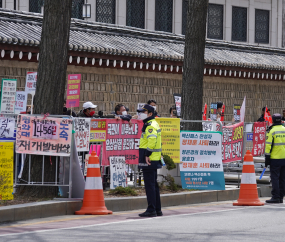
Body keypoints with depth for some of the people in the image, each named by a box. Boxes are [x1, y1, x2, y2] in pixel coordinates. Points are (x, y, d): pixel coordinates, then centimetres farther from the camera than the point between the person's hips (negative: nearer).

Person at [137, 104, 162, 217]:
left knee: (149, 185, -9)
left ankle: (151, 210, -8)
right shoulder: (154, 124, 19)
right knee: (154, 185, 15)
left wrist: (147, 154, -25)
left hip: (149, 161, -11)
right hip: (154, 160, 11)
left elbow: (152, 139, -29)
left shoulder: (150, 126, -15)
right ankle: (157, 210, 20)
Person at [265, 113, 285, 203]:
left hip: (275, 159, -5)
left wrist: (267, 158, -5)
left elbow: (268, 146, -10)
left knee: (275, 178, -3)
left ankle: (275, 197, -8)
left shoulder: (272, 131, -8)